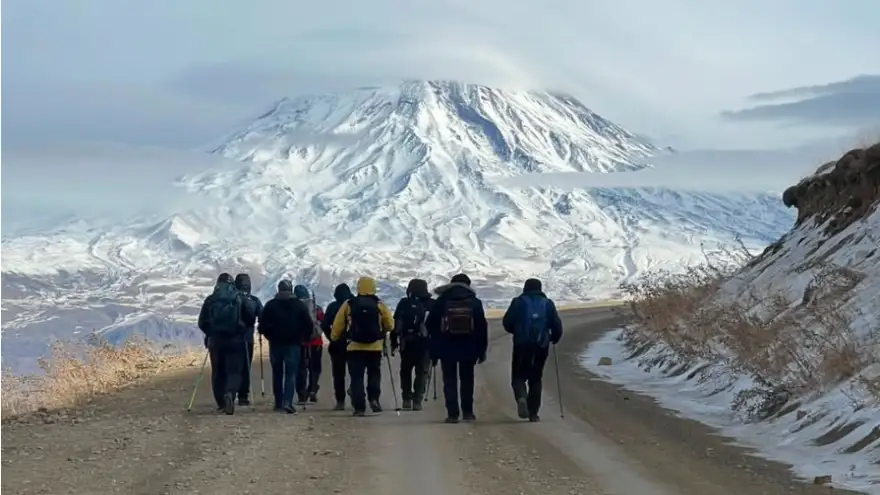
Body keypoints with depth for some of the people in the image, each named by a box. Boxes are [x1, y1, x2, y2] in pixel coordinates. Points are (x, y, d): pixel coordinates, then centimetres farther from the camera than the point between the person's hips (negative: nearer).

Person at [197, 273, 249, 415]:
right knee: (234, 371, 0)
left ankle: (221, 403, 13)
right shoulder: (239, 299, -2)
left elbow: (202, 323, 3)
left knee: (218, 372, 12)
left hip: (215, 340, 2)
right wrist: (241, 330, 15)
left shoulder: (210, 300, 1)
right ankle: (229, 393, -28)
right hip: (235, 340, -2)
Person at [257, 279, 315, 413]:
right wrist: (304, 337, 14)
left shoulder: (270, 305, 1)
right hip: (293, 343, -1)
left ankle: (278, 402, 17)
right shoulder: (299, 305, 0)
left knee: (277, 373, 13)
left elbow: (263, 325, 0)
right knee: (291, 373, -4)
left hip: (275, 343, 2)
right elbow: (308, 325, -1)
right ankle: (287, 401, -20)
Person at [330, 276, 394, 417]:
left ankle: (359, 407, -2)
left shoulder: (348, 305, -1)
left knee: (356, 377, 4)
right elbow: (390, 326, 1)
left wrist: (334, 338, 19)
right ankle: (374, 398, 1)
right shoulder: (380, 305, -1)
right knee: (374, 373, 19)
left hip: (354, 347, -1)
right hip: (375, 347, 1)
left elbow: (337, 326, 3)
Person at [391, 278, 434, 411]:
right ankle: (417, 401, -4)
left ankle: (407, 399, 16)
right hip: (424, 344, -2)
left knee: (405, 371, 17)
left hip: (406, 344, 2)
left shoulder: (403, 304, 2)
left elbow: (396, 325, 1)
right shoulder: (431, 305, -2)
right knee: (422, 372, 5)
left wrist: (393, 342, 7)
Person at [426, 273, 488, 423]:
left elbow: (431, 327, 1)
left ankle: (452, 413, -3)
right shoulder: (475, 303, 2)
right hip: (468, 349, 1)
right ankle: (467, 412, 13)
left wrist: (434, 351, 6)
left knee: (450, 381, 3)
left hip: (447, 349, -1)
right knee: (467, 380, 13)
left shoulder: (441, 302, 1)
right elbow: (482, 328, 1)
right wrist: (482, 350, 7)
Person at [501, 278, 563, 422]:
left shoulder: (519, 302, 2)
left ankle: (521, 397, -24)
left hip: (522, 345, -2)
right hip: (541, 346, 2)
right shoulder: (547, 303, 7)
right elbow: (557, 325, 4)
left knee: (518, 376, 7)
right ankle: (533, 413, 7)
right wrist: (554, 338, 24)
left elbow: (507, 322, -2)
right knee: (535, 378, 12)